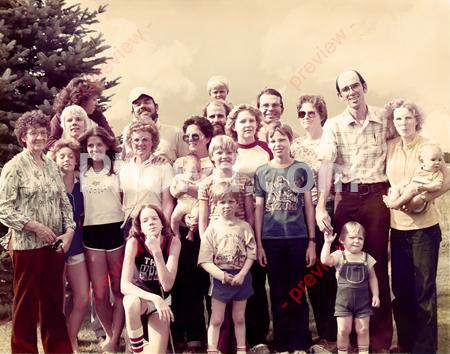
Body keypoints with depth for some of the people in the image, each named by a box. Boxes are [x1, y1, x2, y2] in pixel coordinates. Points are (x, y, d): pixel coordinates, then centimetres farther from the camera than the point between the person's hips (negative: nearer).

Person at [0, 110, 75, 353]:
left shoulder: (52, 166, 10)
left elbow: (64, 201, 11)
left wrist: (69, 230, -4)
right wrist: (36, 227, -17)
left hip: (54, 243, 5)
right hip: (27, 244, -5)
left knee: (54, 299, 13)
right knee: (27, 301, 5)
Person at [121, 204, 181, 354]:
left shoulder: (173, 242, -17)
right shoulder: (134, 242, -20)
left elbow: (167, 285, -25)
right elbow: (124, 285, -27)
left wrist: (156, 252, -35)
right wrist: (154, 298, -39)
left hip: (162, 299, 1)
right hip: (139, 296, -1)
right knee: (131, 302, -38)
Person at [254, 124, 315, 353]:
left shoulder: (301, 170, 3)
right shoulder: (261, 172, 6)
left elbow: (308, 206, 3)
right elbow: (258, 209, 5)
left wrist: (312, 242, -1)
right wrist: (258, 244, 0)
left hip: (298, 238, -1)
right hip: (271, 240, 1)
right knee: (278, 293, 8)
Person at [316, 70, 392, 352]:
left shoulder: (384, 119, 5)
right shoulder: (333, 125, 3)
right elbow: (326, 165, -9)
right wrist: (321, 206, -19)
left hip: (377, 196, -1)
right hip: (346, 197, 1)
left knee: (377, 264, 2)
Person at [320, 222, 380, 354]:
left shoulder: (367, 258, 2)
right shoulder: (339, 256, -7)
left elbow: (372, 278, 9)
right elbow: (325, 260, -27)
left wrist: (375, 295, 2)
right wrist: (328, 242, -26)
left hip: (363, 301, 2)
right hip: (343, 300, -2)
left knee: (363, 330, 8)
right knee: (343, 330, 1)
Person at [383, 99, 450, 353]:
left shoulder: (427, 146, -7)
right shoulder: (390, 147, 6)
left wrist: (422, 199, -18)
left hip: (424, 225, -4)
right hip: (398, 226, 4)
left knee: (424, 288, 1)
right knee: (400, 287, 10)